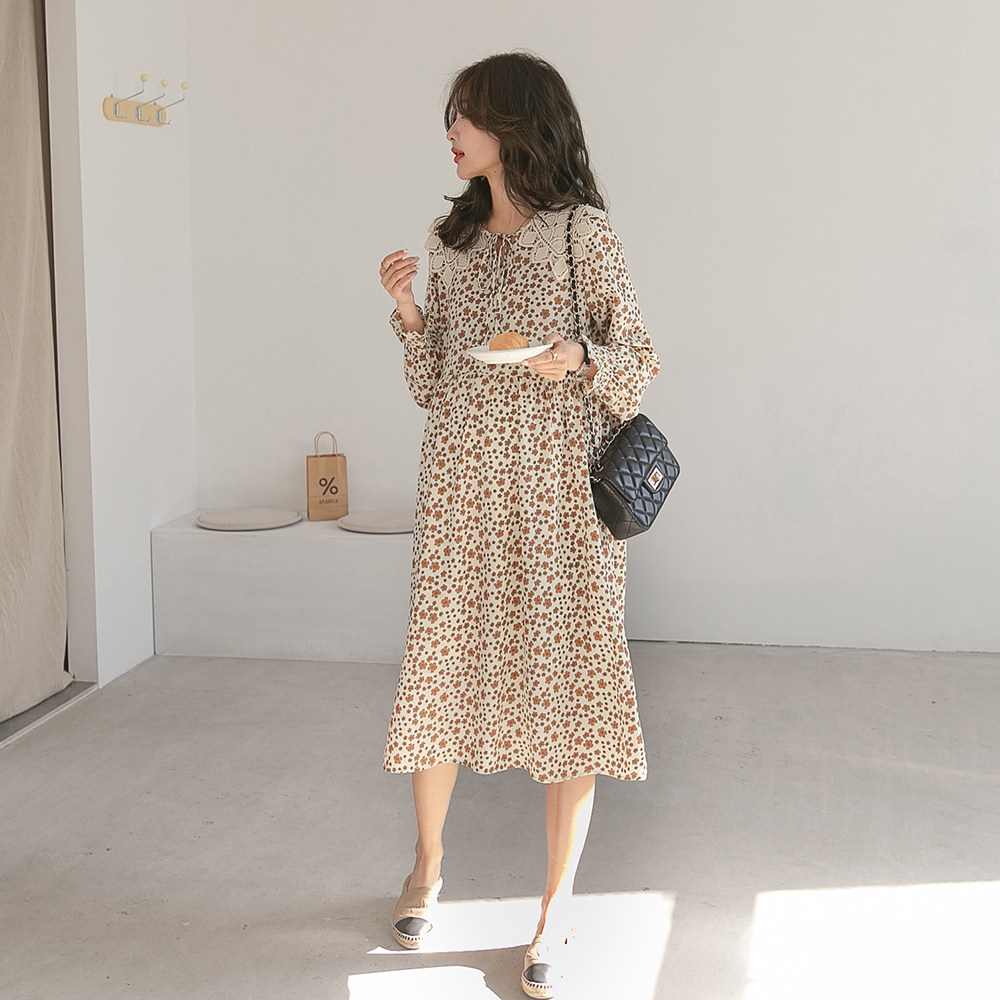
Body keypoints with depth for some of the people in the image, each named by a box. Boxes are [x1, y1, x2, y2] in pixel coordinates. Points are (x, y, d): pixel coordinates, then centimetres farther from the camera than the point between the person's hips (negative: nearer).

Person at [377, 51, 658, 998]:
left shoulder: (583, 233, -1)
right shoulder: (448, 241, 13)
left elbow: (639, 359, 0)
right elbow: (433, 385, 15)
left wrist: (578, 357, -19)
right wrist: (408, 312, -1)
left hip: (558, 487, -4)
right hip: (460, 484, 4)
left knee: (566, 682, 0)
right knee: (440, 670, 8)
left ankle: (556, 913, 14)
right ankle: (426, 866, 32)